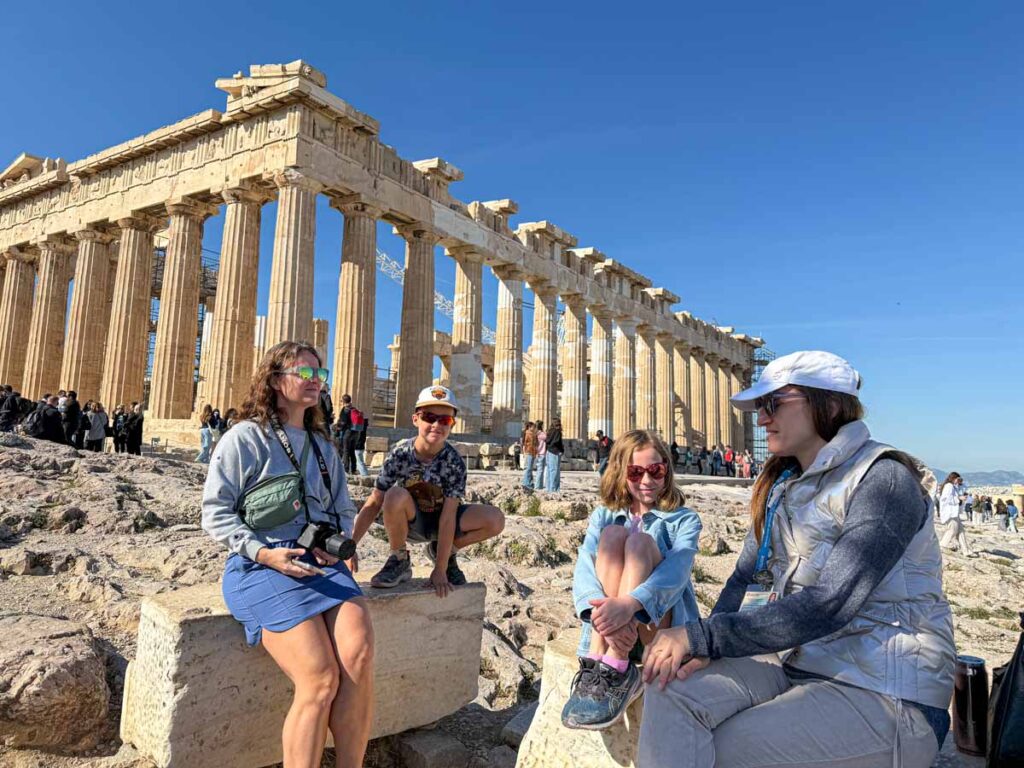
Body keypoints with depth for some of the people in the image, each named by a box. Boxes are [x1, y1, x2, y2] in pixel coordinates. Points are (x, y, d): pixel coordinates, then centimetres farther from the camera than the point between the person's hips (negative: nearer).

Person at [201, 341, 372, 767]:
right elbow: (216, 512, -2)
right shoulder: (245, 438, 2)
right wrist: (263, 553, -14)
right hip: (261, 564, -4)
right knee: (321, 678, -23)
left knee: (360, 654, -24)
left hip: (321, 559, 5)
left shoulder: (323, 446, 19)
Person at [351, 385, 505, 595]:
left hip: (438, 521, 1)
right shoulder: (400, 454, -19)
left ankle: (442, 551, 4)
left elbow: (448, 516, -23)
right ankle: (399, 561, -10)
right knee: (396, 496, -36)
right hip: (408, 522, -1)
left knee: (495, 519, -22)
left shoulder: (454, 463, -20)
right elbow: (374, 503, -17)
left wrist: (440, 569, -25)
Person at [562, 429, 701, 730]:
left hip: (658, 622, -1)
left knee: (640, 541, -25)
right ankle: (597, 658, -34)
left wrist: (630, 603, -38)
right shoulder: (604, 516, 11)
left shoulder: (683, 520, 5)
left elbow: (676, 569, -18)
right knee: (612, 535, -21)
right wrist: (602, 611, -32)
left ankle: (615, 669, -37)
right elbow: (584, 567, -8)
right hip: (611, 622, 2)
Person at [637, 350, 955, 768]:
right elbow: (748, 578, 6)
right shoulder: (784, 484, 10)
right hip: (795, 662, 6)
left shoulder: (884, 480, -15)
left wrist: (703, 636, -24)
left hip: (884, 691, -6)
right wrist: (706, 646, -13)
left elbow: (826, 606, -24)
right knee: (673, 691, -20)